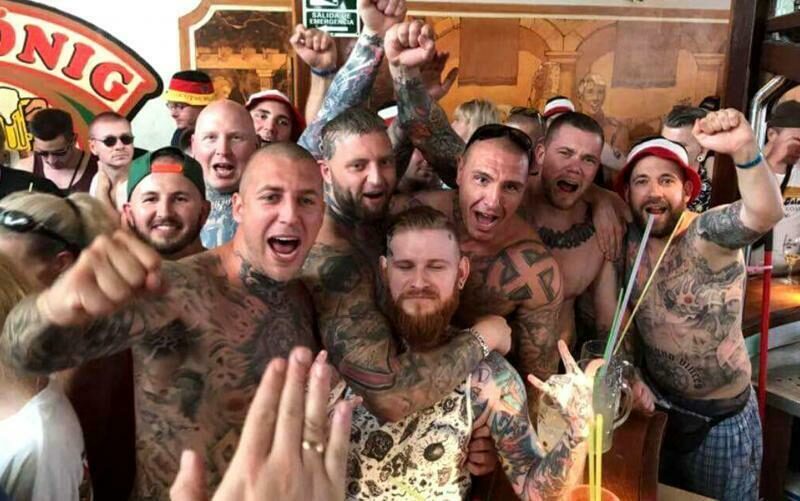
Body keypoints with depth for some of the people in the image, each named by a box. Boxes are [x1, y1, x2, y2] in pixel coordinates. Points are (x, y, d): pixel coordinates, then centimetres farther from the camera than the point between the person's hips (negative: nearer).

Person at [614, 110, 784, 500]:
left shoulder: (708, 234, -22)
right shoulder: (630, 241, -6)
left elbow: (765, 214, -45)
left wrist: (744, 150, -61)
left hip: (723, 416, -4)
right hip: (656, 404, 5)